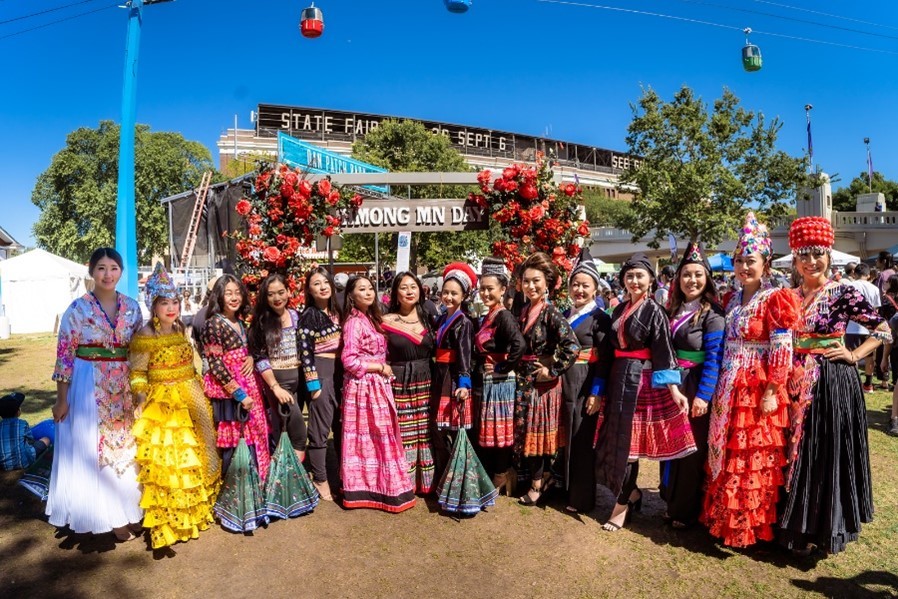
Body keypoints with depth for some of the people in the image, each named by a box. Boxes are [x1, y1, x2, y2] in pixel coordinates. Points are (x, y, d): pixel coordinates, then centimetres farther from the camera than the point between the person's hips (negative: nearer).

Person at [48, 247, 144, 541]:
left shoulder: (132, 307, 4)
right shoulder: (78, 308, -7)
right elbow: (65, 355, -6)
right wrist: (62, 399, -8)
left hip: (126, 389, 4)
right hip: (89, 388, -3)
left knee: (127, 448, 13)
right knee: (93, 451, 5)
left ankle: (128, 510, 29)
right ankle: (106, 514, 20)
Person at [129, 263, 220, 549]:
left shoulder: (180, 329, 6)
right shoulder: (145, 336, -13)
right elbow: (137, 372, -11)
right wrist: (141, 397, -22)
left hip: (191, 400, 7)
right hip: (162, 404, -7)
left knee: (194, 455, 16)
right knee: (167, 461, -2)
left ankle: (194, 511, 34)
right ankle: (167, 522, 13)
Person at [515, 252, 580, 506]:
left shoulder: (550, 312, -16)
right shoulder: (524, 310, 7)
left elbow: (572, 346, -27)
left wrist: (553, 371, -20)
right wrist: (519, 370, 7)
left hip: (541, 380, -7)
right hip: (524, 378, 7)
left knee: (536, 430, 4)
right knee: (525, 429, 13)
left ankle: (537, 484, 22)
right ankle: (542, 475, 31)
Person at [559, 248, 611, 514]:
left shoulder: (600, 318, -7)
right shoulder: (565, 315, 12)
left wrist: (597, 392, -18)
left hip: (585, 383, -6)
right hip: (562, 381, 6)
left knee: (582, 438, 2)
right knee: (564, 436, 13)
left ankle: (582, 497, 15)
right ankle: (565, 487, 29)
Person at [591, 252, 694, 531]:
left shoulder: (654, 311, -4)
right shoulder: (619, 310, 12)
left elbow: (664, 352, -11)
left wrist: (674, 389, -21)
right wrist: (598, 390, 13)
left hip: (641, 381, -6)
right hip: (618, 379, 6)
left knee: (627, 442, -1)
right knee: (613, 440, 8)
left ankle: (622, 505, 12)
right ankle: (632, 493, 29)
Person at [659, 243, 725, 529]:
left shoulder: (713, 313, -9)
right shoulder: (673, 311, 9)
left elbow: (714, 357, -15)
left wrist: (703, 395, -20)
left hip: (695, 388, -6)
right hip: (670, 386, 6)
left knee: (692, 447, 5)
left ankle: (687, 511, 19)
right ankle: (671, 502, 29)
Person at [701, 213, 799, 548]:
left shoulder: (774, 299, -9)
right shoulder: (734, 299, 11)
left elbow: (781, 350, -14)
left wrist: (771, 392, -17)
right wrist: (722, 387, 14)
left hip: (758, 389, -7)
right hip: (729, 388, 7)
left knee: (754, 459, 4)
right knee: (726, 454, 14)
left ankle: (751, 526, 21)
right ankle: (725, 518, 29)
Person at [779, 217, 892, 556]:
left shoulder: (843, 294, -6)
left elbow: (883, 330, -2)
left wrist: (854, 355, -9)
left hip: (833, 384, -4)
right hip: (798, 385, 4)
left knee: (831, 453, 4)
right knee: (798, 454, 11)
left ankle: (830, 528, 22)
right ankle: (800, 527, 27)